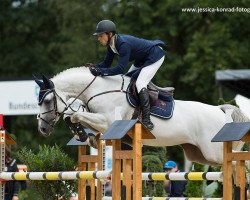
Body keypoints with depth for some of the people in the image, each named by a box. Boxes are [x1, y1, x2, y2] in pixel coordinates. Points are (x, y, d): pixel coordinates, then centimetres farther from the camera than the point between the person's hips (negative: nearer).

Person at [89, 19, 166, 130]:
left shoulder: (123, 44, -34)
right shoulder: (112, 45, -5)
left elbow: (120, 68, -36)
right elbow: (106, 63, 2)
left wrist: (100, 71, -37)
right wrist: (94, 67, -18)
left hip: (155, 56, -10)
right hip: (142, 58, 10)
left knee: (140, 83, -19)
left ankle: (146, 120, -21)